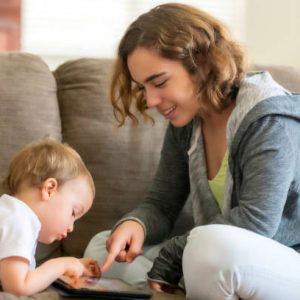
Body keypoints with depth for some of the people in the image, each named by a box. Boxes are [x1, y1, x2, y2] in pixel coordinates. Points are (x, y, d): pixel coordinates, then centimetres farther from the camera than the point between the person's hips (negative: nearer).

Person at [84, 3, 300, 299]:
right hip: (224, 273, 8)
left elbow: (254, 223, -24)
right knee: (102, 248, 3)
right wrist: (134, 224, -17)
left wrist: (165, 263, -18)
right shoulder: (185, 122, 6)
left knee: (213, 246, -38)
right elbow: (161, 205, 7)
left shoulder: (270, 119, -17)